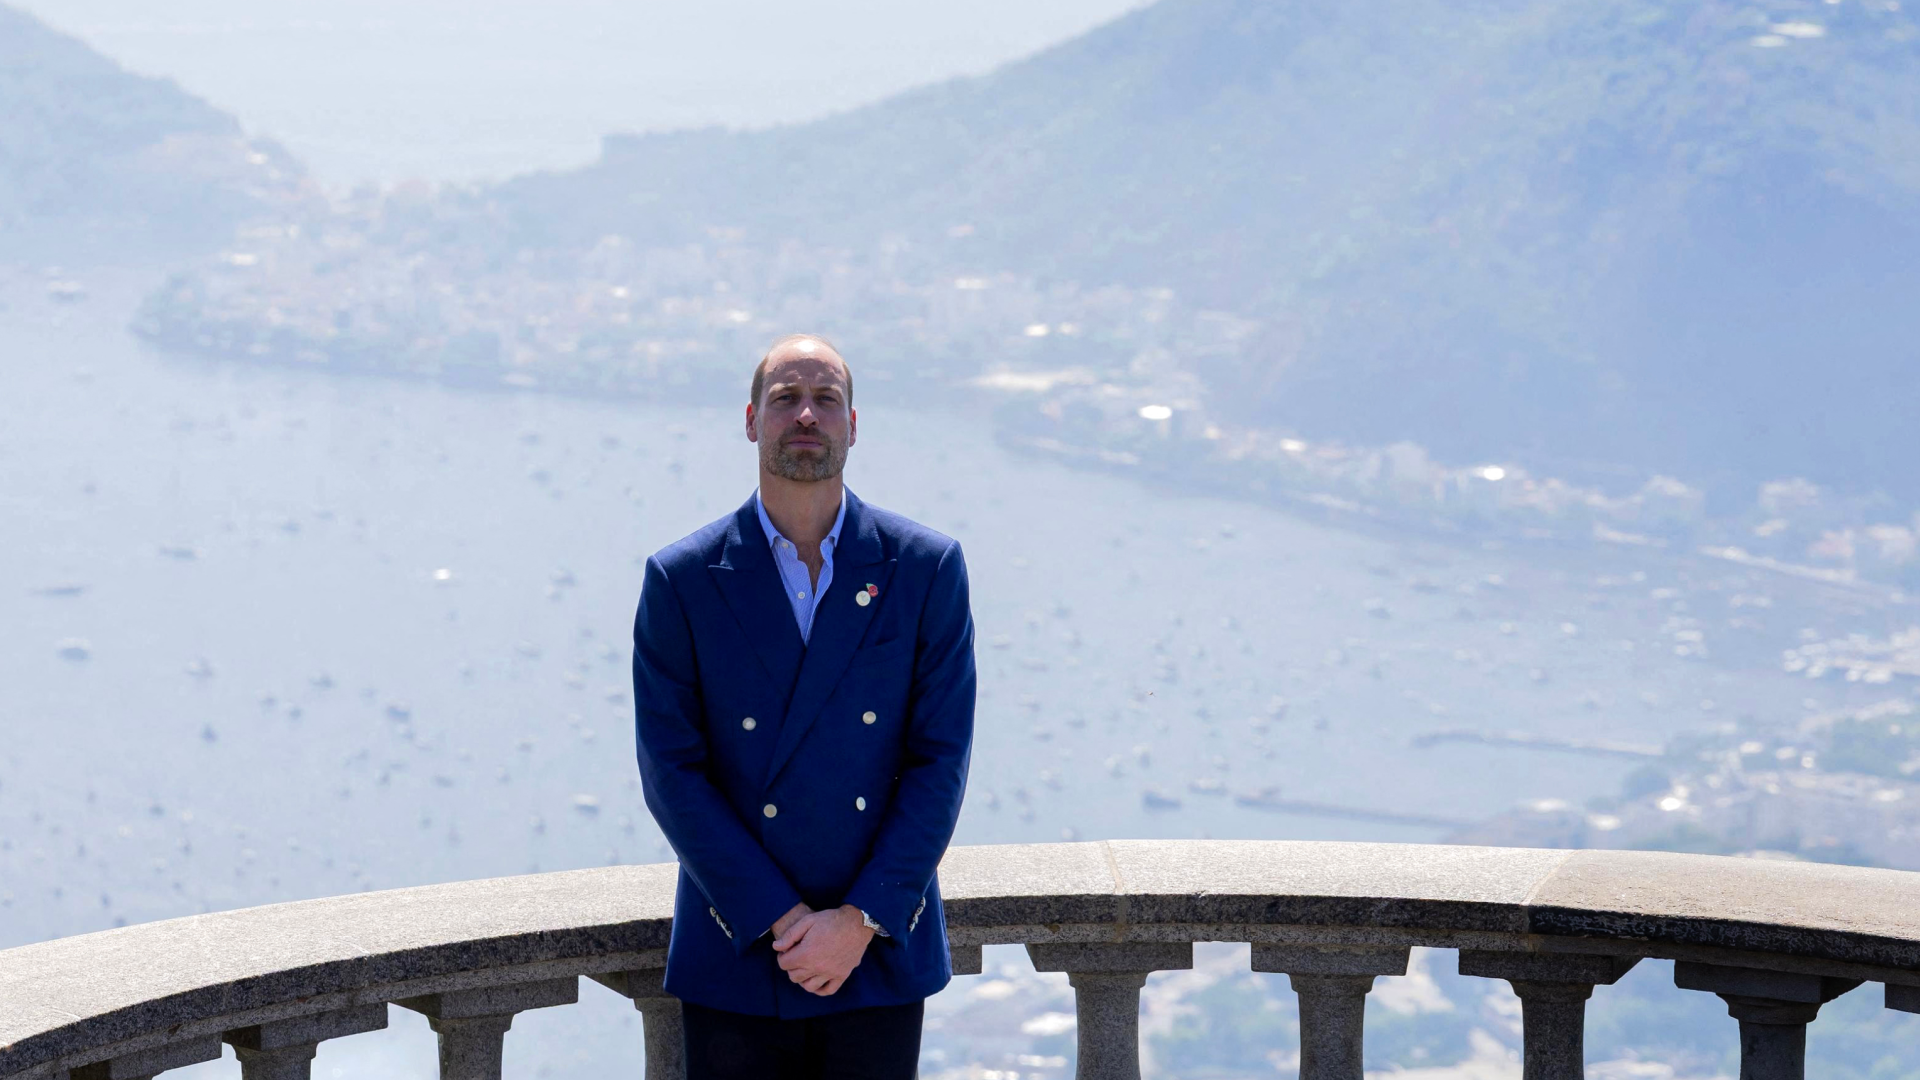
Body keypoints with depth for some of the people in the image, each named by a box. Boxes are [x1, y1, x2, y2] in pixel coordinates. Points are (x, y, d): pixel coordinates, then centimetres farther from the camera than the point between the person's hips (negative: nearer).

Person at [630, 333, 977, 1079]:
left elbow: (941, 759, -3)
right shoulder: (682, 582, -2)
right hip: (737, 963, 0)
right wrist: (779, 921, -12)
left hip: (881, 955, 1)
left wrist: (860, 921, -11)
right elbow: (672, 773, -5)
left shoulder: (926, 569, 0)